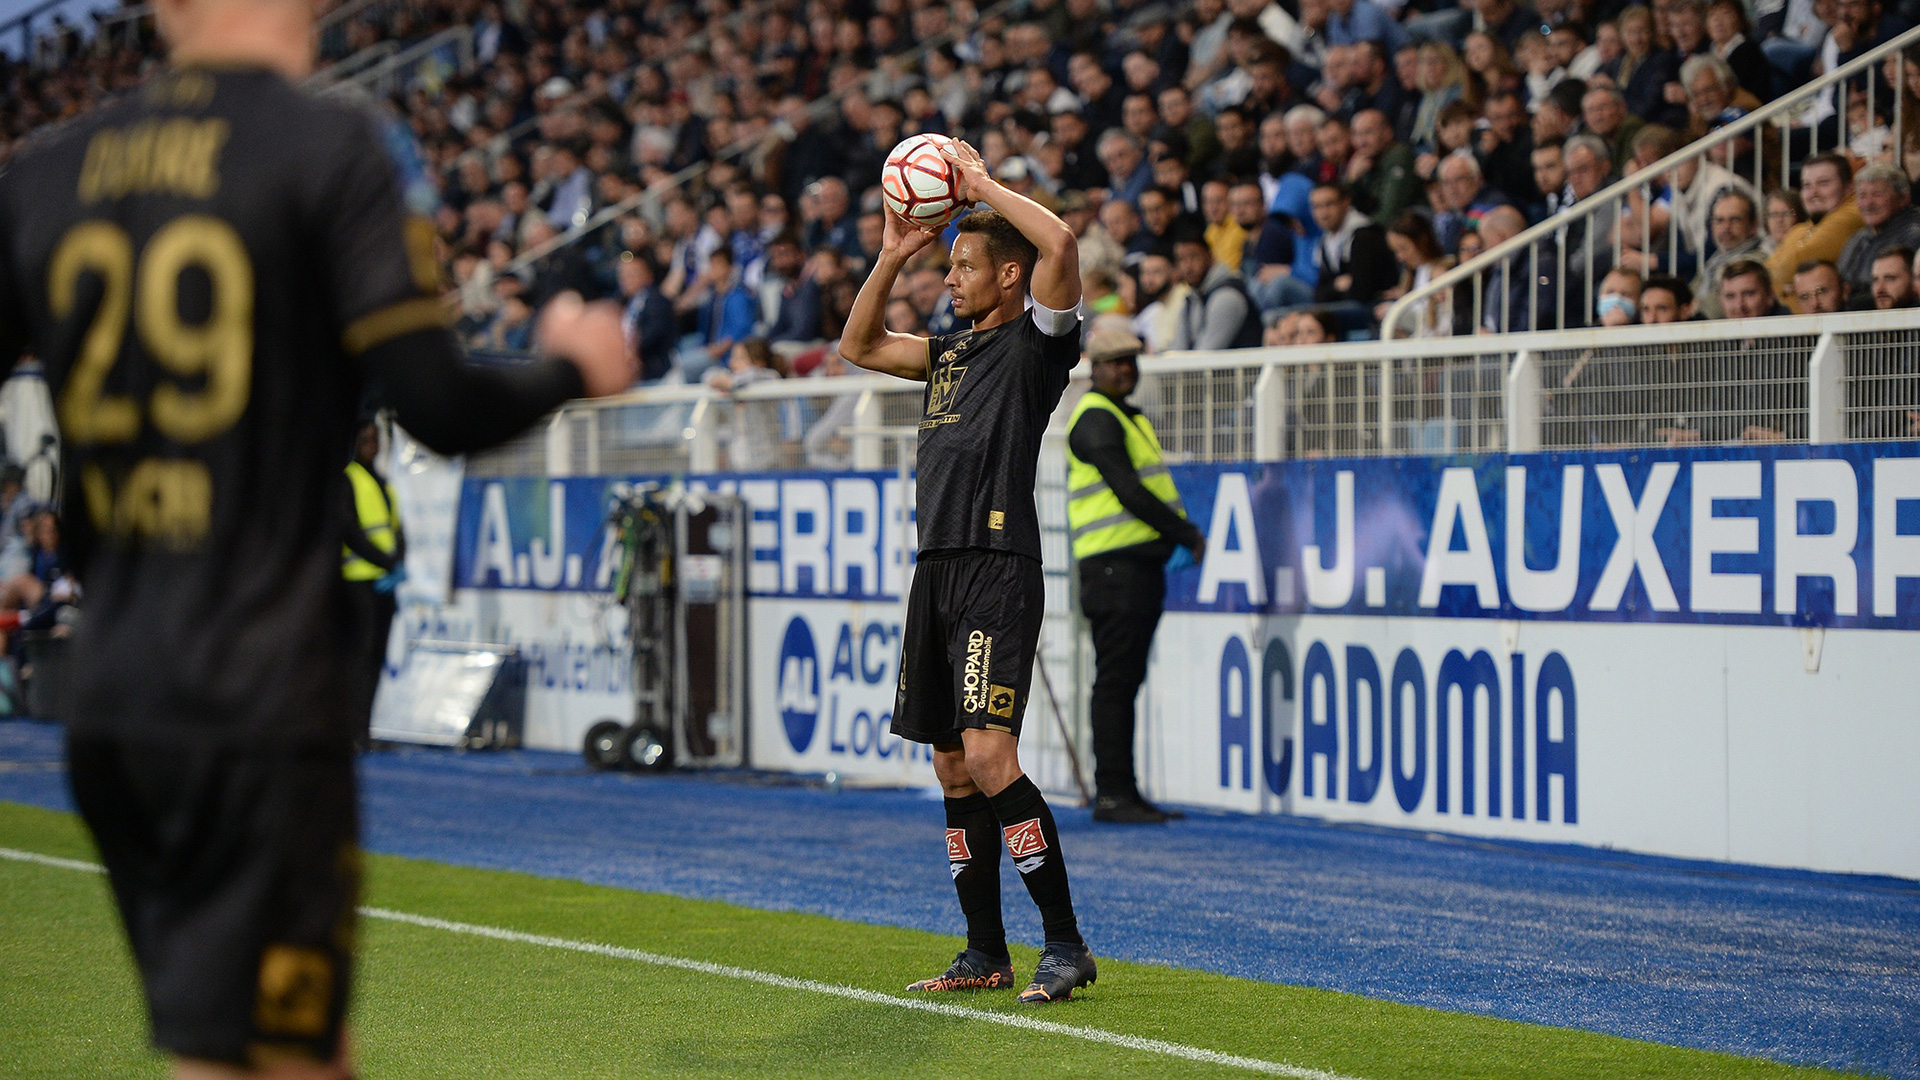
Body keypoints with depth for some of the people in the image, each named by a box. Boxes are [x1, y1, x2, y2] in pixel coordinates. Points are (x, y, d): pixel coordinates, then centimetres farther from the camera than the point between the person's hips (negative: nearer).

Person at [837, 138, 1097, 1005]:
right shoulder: (951, 351, 20)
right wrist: (893, 255, 20)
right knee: (952, 766, 9)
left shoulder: (1037, 342, -2)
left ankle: (1067, 946, -11)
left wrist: (981, 183, -8)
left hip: (998, 572, -9)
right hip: (936, 571, 9)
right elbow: (858, 346, 32)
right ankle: (985, 955, 15)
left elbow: (1061, 243, -19)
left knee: (988, 755, -17)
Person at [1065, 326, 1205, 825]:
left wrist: (1184, 532, 9)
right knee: (1115, 683, -9)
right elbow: (1128, 491, -17)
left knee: (1125, 682, 10)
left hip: (1142, 565, 10)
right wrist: (1188, 535, -13)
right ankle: (1112, 793, -8)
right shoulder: (1096, 420, -9)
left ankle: (1121, 794, 13)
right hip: (1114, 564, -10)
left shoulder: (1130, 418, 22)